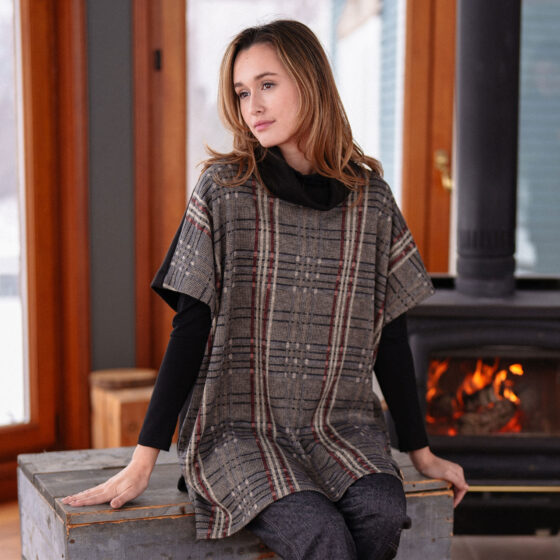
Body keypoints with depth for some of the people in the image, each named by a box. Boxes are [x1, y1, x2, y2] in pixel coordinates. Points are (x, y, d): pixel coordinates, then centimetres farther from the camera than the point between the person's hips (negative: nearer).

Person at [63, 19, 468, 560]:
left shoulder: (370, 197, 4)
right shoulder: (223, 189, -3)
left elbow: (389, 333, 10)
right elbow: (191, 328, -4)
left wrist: (421, 452, 13)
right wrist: (142, 462, -8)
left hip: (340, 425, 3)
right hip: (238, 429, -2)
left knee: (382, 513, -27)